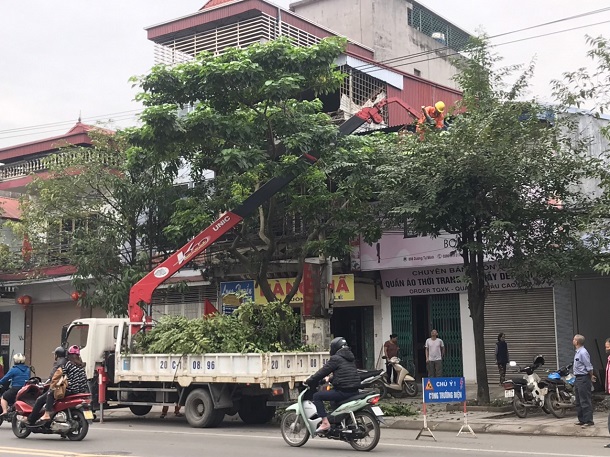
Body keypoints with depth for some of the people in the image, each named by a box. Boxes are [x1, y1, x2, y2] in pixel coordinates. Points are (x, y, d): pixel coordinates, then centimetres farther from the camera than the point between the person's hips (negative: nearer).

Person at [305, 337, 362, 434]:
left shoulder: (335, 359, -8)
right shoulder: (350, 357, 17)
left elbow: (323, 371, -7)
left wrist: (309, 381, 5)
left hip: (343, 391, -9)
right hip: (354, 390, 9)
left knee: (317, 396, -3)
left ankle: (325, 423, -12)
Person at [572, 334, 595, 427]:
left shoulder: (583, 352, -18)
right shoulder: (577, 352, 12)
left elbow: (589, 367, -17)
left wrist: (591, 377, -5)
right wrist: (590, 376, 17)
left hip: (583, 379, -10)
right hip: (578, 379, 10)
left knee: (585, 401, -7)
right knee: (578, 401, 15)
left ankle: (588, 420, -3)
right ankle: (582, 420, 22)